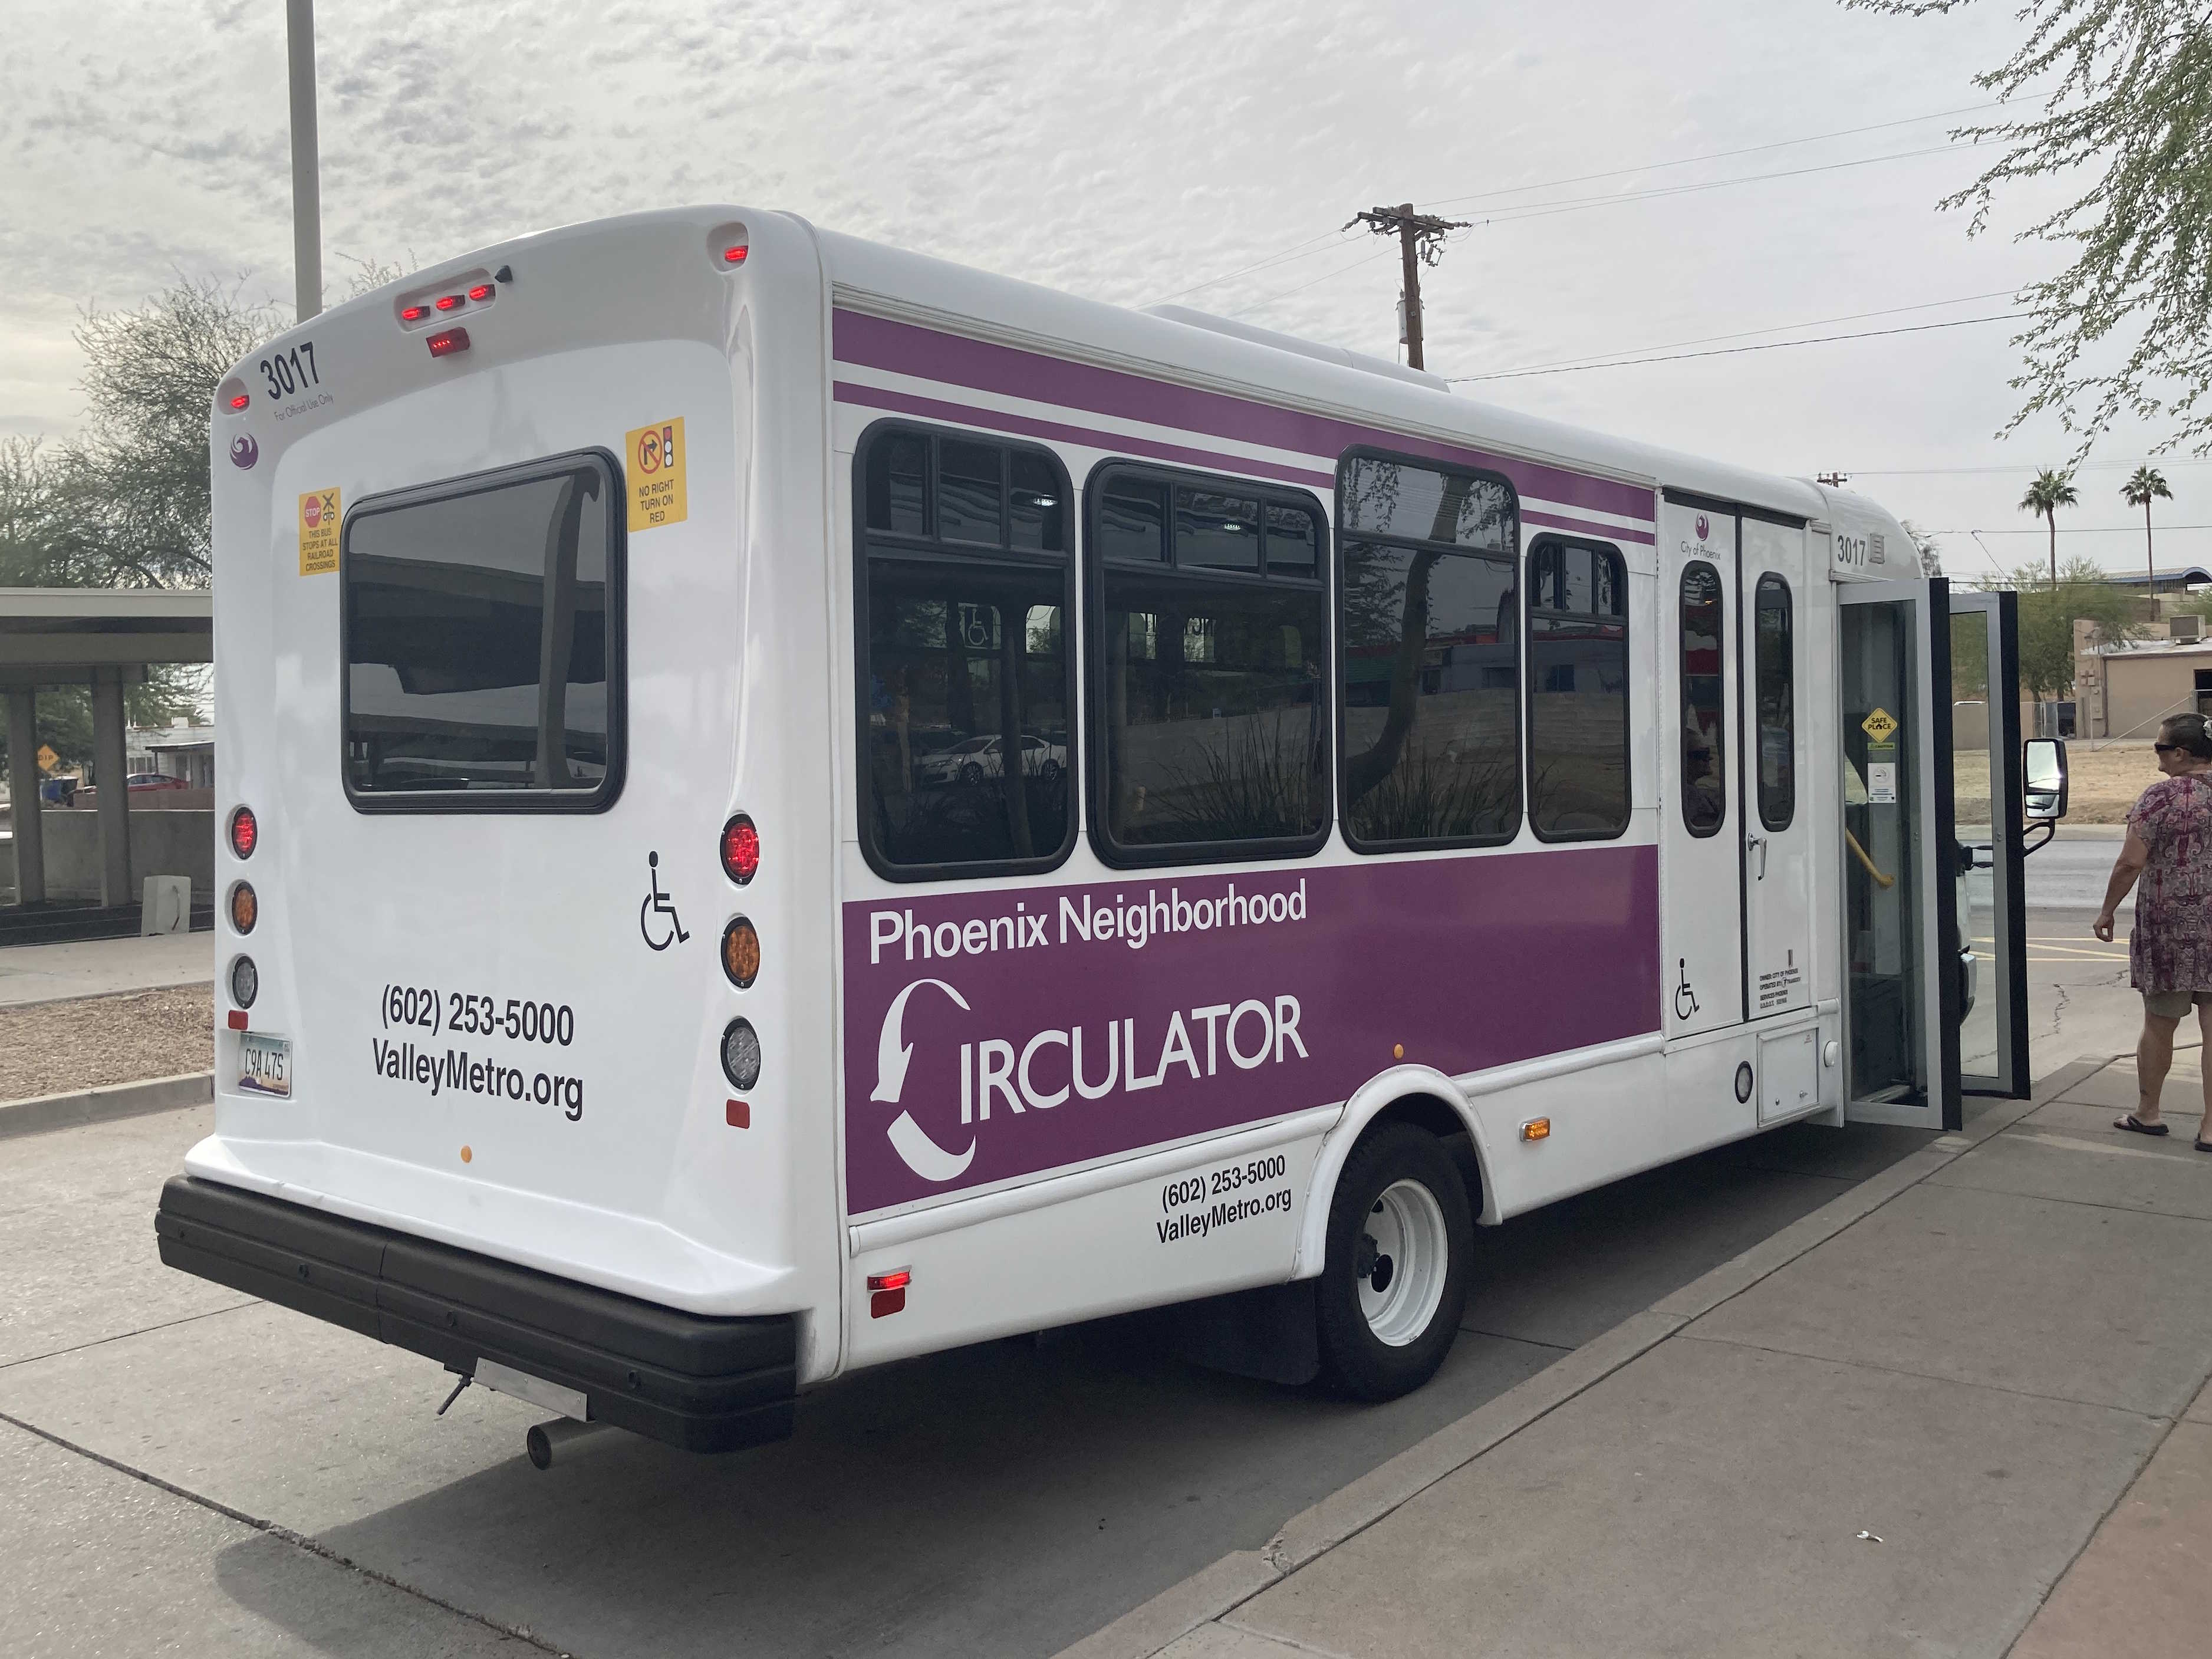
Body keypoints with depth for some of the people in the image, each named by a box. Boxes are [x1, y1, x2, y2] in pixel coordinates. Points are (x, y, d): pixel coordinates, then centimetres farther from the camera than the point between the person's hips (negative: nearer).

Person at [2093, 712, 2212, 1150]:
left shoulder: (2161, 797, -11)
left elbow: (2130, 863, -14)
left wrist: (2107, 911, -2)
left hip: (2170, 926, -4)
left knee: (2159, 1025, 10)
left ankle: (2147, 1113, 24)